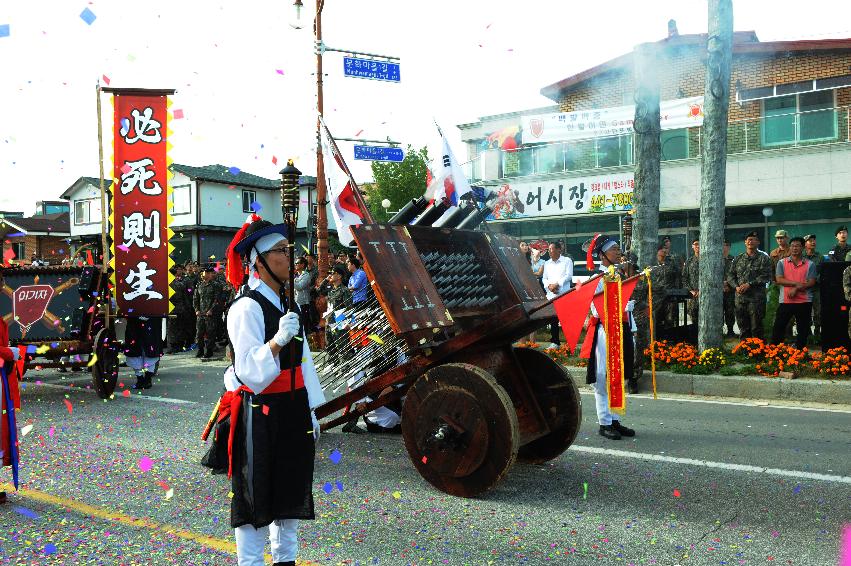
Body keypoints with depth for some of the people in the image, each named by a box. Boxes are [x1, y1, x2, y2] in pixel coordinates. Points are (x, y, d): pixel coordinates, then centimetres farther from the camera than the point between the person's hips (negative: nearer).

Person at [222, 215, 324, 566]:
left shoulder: (287, 303, 11)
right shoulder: (247, 307, -16)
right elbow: (250, 372, -23)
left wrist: (310, 412, 16)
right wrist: (278, 340, -37)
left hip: (293, 410, 8)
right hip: (260, 414, -8)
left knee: (290, 486, 18)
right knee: (257, 494, 4)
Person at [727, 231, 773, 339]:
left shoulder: (764, 258, 2)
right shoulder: (738, 258, 14)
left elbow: (766, 276, -9)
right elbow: (731, 275, 12)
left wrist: (749, 284, -15)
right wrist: (736, 286, -6)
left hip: (756, 299, -4)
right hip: (740, 298, 4)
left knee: (756, 328, -2)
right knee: (743, 328, 9)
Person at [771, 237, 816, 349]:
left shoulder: (810, 264, 5)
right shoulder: (782, 263, 5)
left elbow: (811, 282, -4)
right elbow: (779, 280, -7)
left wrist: (796, 289, -16)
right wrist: (797, 283, -15)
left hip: (804, 302, 0)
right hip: (785, 301, 0)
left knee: (803, 329, 7)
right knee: (778, 327, 1)